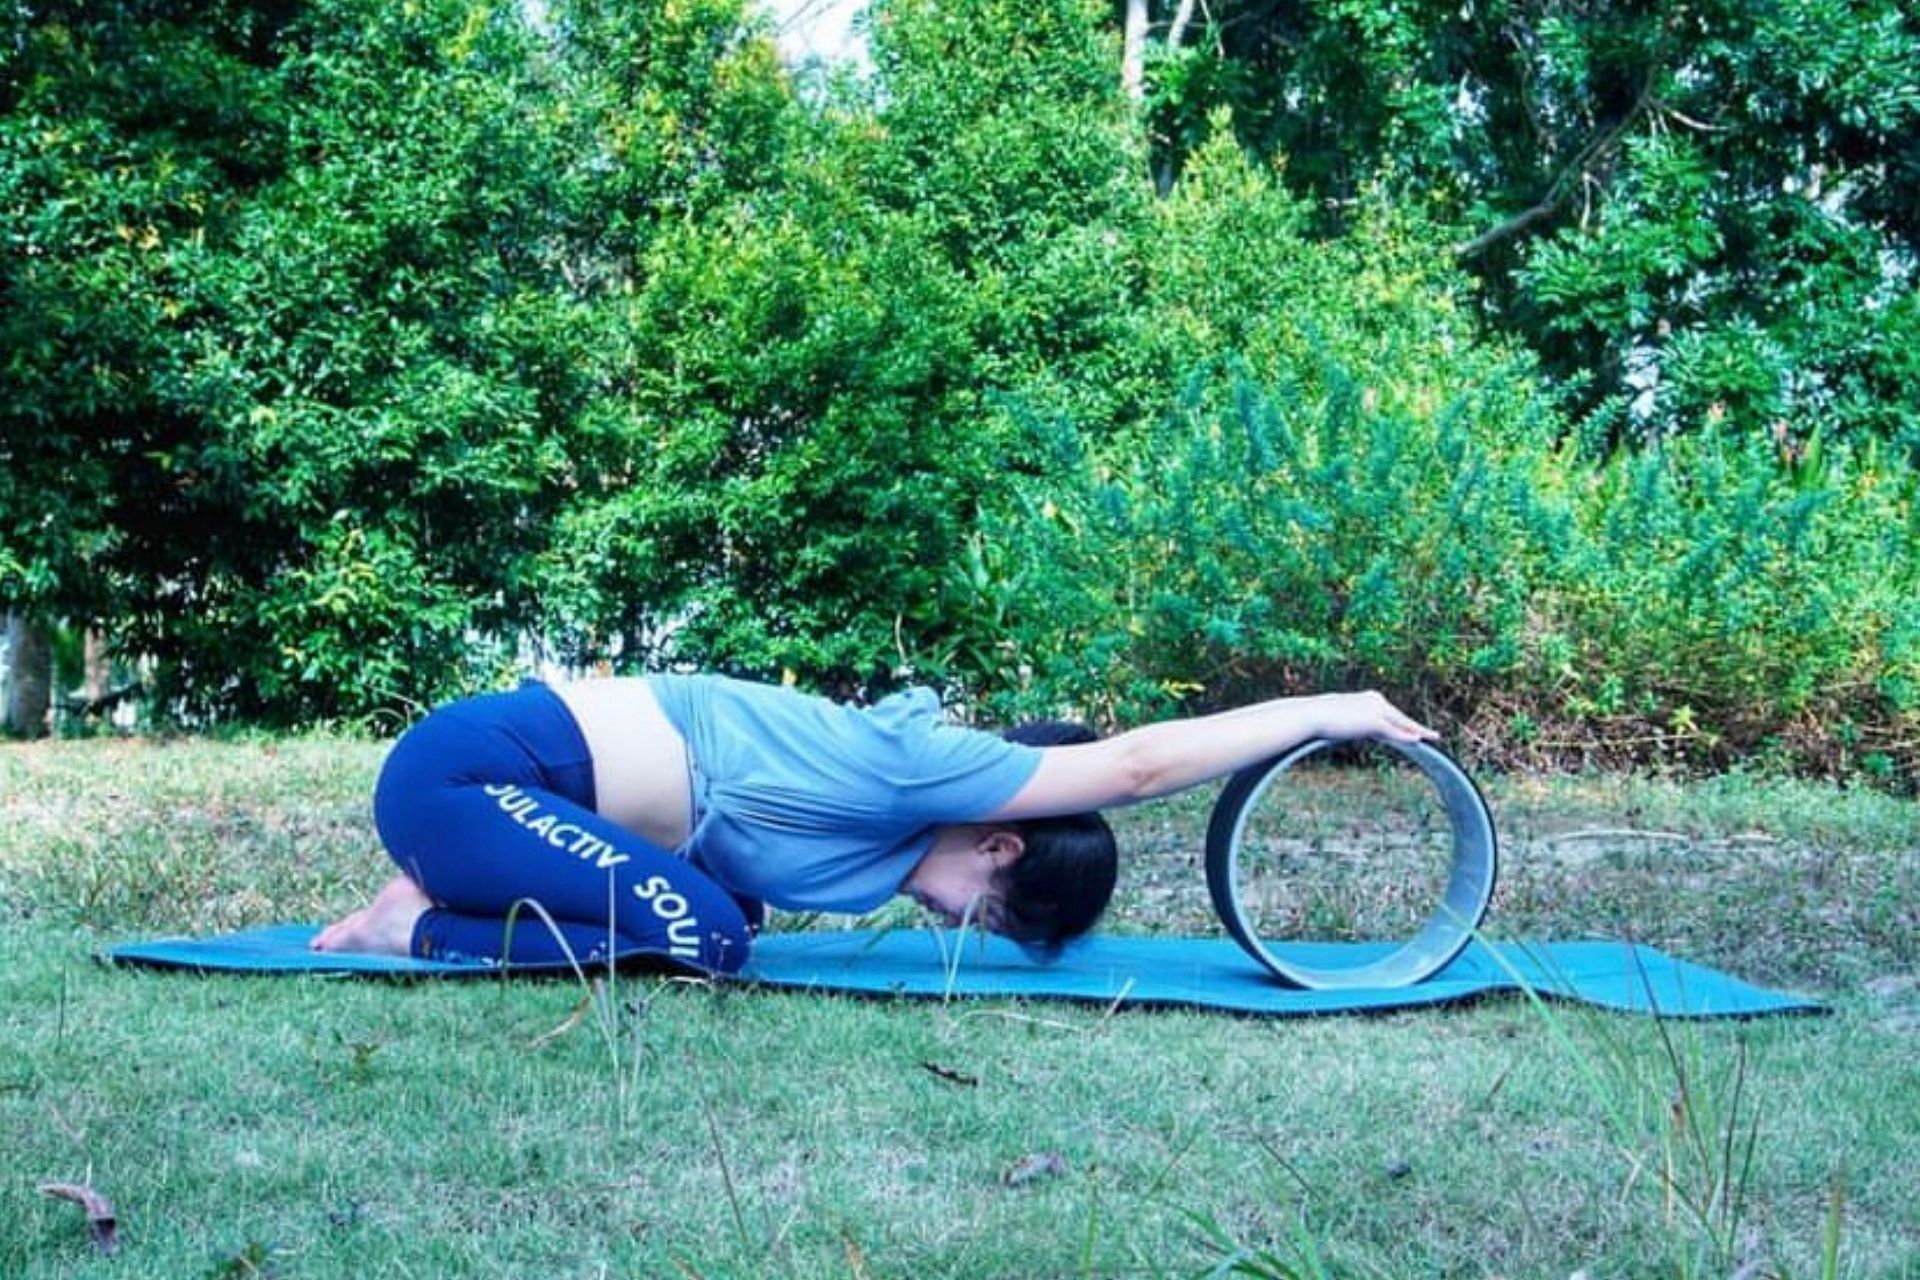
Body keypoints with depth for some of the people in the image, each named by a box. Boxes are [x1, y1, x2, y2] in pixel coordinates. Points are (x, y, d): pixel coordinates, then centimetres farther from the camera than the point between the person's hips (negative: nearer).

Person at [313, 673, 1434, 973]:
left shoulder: (900, 765, 8)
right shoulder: (922, 769, -18)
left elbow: (1122, 766, 23)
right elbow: (1137, 762, -19)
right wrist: (1323, 713, -11)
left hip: (510, 760, 9)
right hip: (464, 774, -9)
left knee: (720, 916, 11)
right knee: (698, 938, -20)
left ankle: (446, 900, 14)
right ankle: (420, 933, -5)